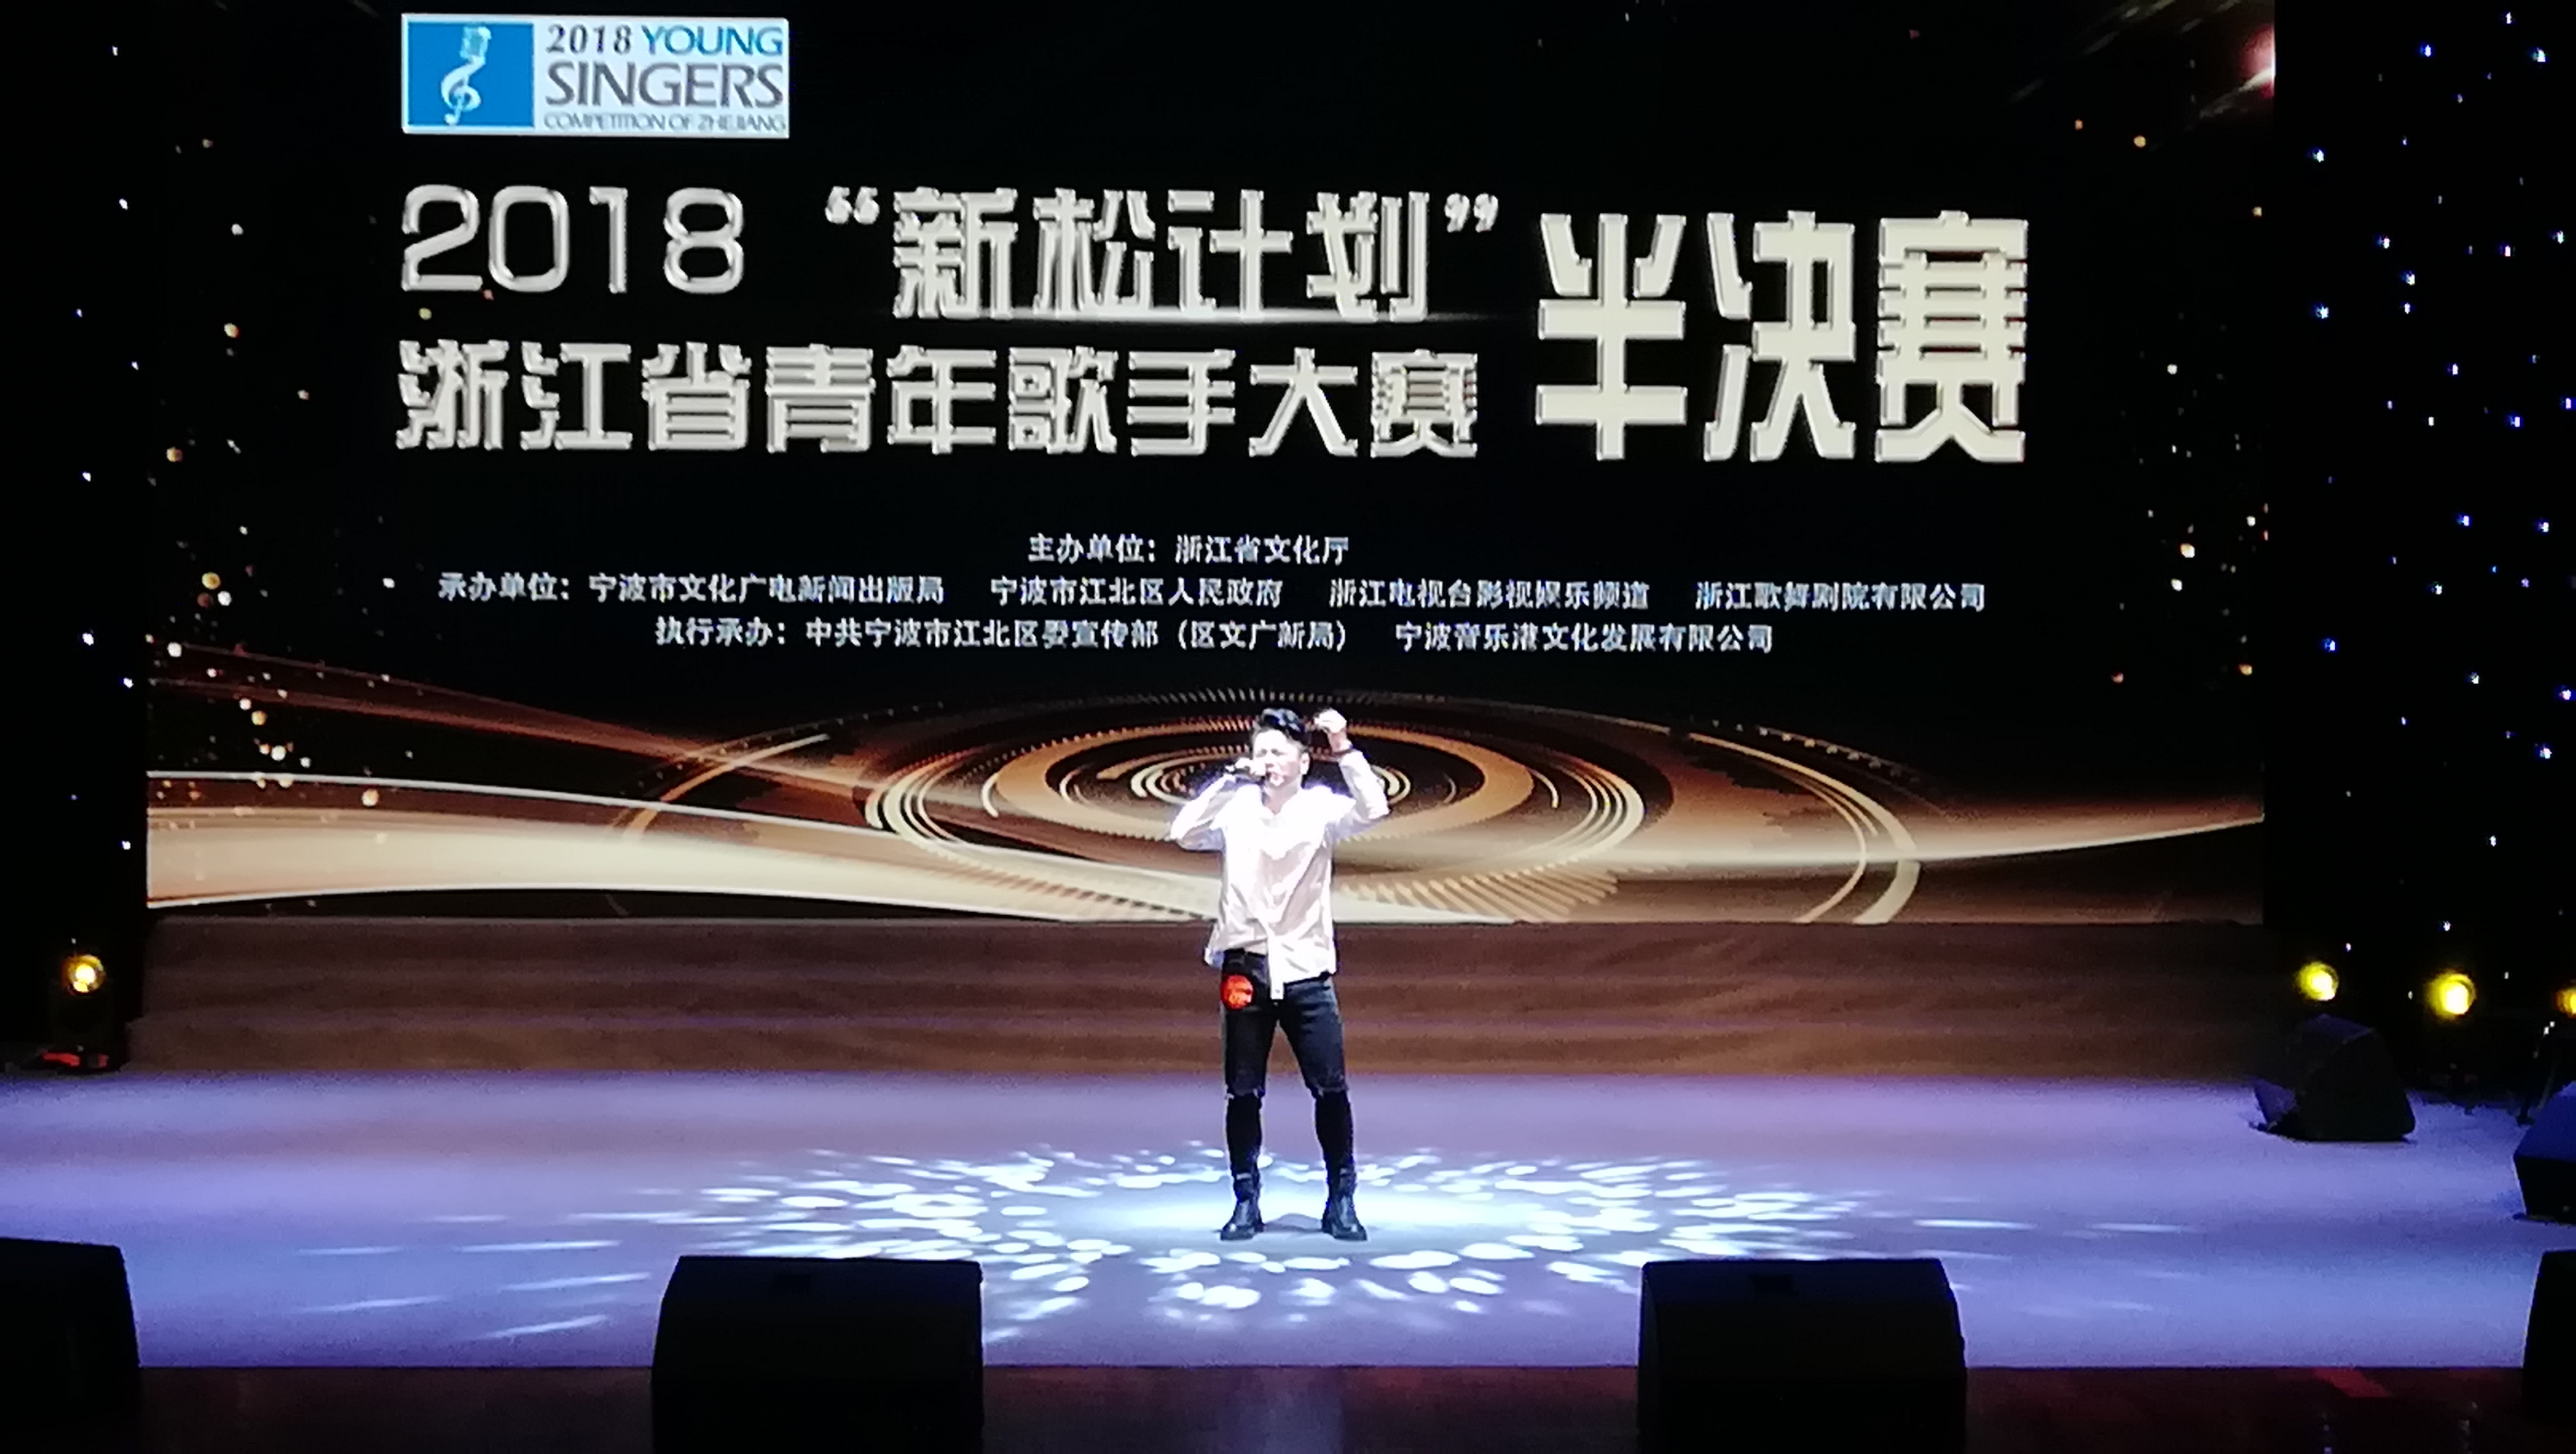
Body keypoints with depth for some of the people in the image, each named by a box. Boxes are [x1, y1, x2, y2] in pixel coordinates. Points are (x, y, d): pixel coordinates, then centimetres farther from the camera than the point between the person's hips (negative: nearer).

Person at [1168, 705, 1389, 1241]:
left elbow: (1372, 810, -20)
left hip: (1306, 970, -1)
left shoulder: (1320, 807, -4)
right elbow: (1184, 832, -15)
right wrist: (1230, 778, -19)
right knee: (1243, 1092, 6)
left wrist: (1344, 750, -27)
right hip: (1246, 968, 1)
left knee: (1331, 1089, 0)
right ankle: (1247, 1201, 17)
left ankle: (1341, 1200, 12)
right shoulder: (1236, 807, -2)